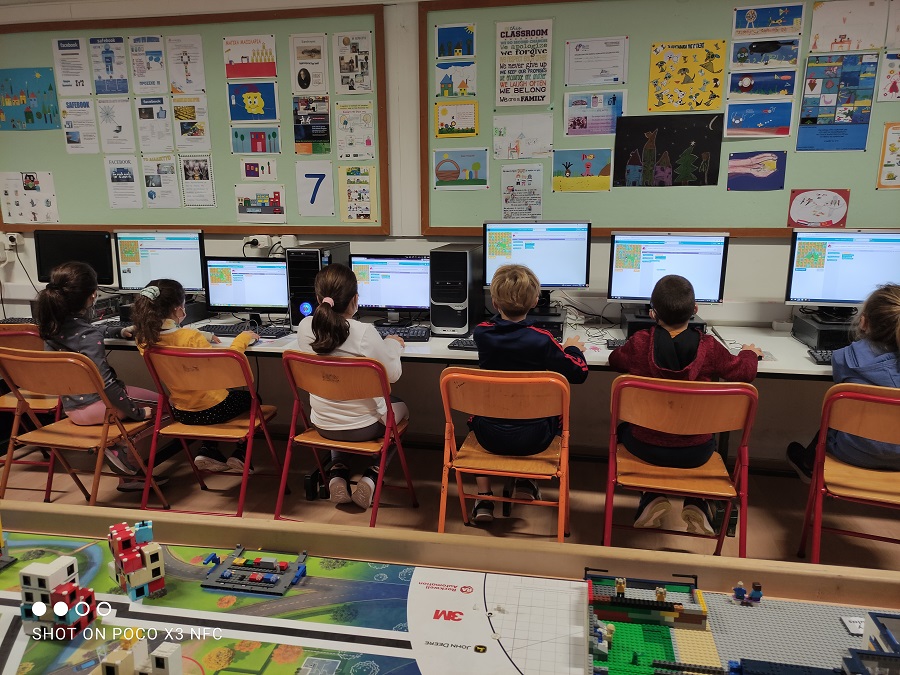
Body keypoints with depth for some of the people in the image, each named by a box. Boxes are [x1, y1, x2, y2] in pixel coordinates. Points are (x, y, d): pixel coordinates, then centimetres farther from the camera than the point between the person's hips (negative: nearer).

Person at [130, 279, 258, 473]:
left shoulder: (144, 339, -10)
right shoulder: (191, 337, -29)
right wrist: (243, 338, -9)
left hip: (180, 412, 6)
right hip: (209, 410, -6)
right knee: (251, 397, 25)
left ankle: (207, 451, 23)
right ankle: (240, 454, 16)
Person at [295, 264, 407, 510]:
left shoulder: (304, 327, -13)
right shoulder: (365, 332, -26)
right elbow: (392, 374, -14)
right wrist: (392, 344, 4)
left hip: (322, 424, 4)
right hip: (364, 427, -4)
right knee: (400, 407, 29)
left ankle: (337, 477, 21)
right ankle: (369, 481, 14)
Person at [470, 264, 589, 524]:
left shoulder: (481, 332, -8)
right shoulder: (541, 340, -18)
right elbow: (579, 373, -7)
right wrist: (573, 348, 13)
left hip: (489, 435, 2)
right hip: (531, 438, -1)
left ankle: (483, 499, 27)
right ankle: (524, 481, 29)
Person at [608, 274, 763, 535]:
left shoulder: (639, 343, -15)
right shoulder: (708, 347, -15)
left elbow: (615, 360, 7)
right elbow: (744, 372, 4)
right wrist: (749, 353, 26)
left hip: (647, 447, -1)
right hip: (694, 453, 1)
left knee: (624, 429, 33)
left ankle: (653, 497, 18)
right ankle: (696, 504, 22)